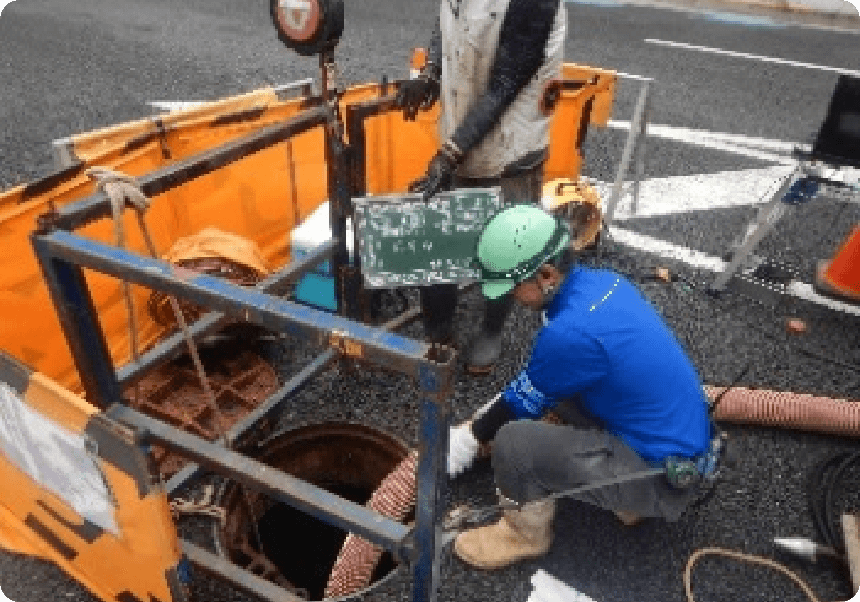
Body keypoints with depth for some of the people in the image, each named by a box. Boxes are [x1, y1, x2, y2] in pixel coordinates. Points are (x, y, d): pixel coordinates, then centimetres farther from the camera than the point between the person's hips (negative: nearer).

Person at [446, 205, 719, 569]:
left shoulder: (571, 332, -29)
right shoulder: (602, 282, -1)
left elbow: (523, 404, -9)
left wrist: (470, 437, 9)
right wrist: (485, 417, 18)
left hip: (665, 477, -9)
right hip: (686, 439, 9)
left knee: (512, 441, -20)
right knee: (556, 383, 19)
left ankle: (526, 534, 10)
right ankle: (626, 496, 22)